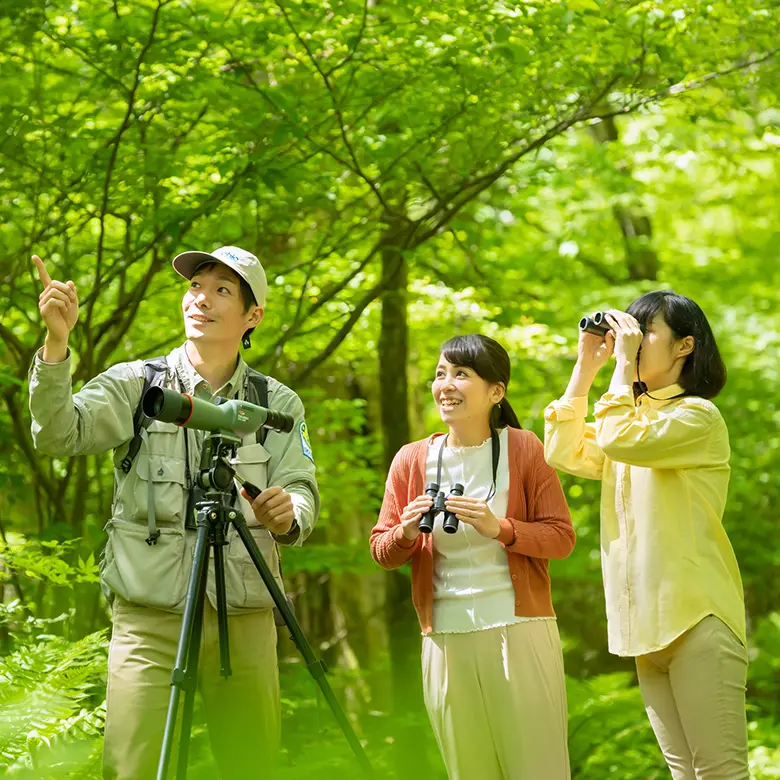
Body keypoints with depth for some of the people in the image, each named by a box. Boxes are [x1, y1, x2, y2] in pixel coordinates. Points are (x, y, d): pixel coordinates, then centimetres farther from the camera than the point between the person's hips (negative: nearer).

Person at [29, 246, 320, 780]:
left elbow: (303, 490, 0)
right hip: (150, 615, -2)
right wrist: (57, 344, -24)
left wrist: (289, 516, -25)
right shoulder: (134, 385, 5)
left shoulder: (278, 404, 10)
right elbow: (59, 435, -9)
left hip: (246, 619, 2)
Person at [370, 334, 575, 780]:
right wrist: (406, 533, -12)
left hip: (520, 632, -3)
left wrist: (499, 528, -19)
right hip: (445, 638, 3)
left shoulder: (524, 449, -1)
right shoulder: (412, 461, 6)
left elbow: (562, 538, -4)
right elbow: (382, 553, 10)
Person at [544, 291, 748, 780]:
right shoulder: (635, 416, 21)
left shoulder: (698, 417, -6)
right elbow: (564, 453, 12)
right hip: (648, 623, 8)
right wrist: (585, 367, 8)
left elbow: (620, 442, -21)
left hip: (697, 615, -8)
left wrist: (624, 364, -11)